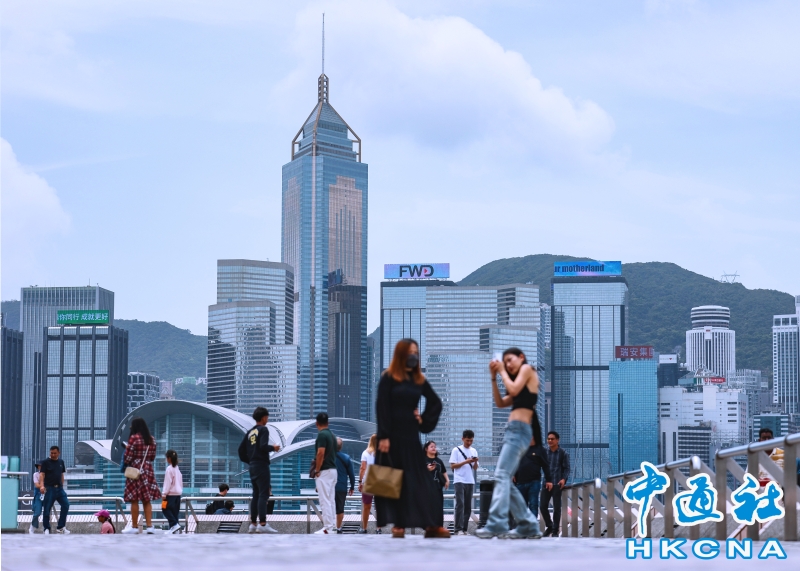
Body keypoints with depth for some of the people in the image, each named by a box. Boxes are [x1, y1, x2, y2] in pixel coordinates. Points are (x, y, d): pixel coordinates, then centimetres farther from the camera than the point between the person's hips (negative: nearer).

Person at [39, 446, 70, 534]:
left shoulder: (61, 462, 13)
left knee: (65, 505, -5)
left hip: (59, 488, 5)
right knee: (47, 509, -2)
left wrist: (62, 486, 15)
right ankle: (46, 529, 9)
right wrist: (42, 485, -26)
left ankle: (60, 527, 3)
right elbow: (41, 474, -12)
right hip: (49, 488, -5)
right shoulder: (45, 462, -3)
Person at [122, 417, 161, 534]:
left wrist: (125, 463, 7)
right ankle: (149, 525, 3)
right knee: (147, 500, 8)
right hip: (148, 471, 6)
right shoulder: (152, 440, 9)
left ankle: (134, 526, 1)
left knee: (134, 500, -1)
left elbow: (128, 457, -12)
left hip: (135, 471, -6)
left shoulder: (134, 438, -11)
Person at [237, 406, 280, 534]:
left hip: (252, 466, 8)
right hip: (262, 465, -8)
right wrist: (273, 448, -2)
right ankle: (262, 524, -17)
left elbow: (241, 449, 14)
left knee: (256, 495, 12)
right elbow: (263, 446, -20)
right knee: (263, 494, -10)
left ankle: (253, 525, 11)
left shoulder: (250, 432, 15)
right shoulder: (263, 429, -7)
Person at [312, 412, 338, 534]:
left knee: (325, 501, -9)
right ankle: (332, 526, 13)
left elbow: (321, 453, -21)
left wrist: (317, 470, -14)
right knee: (331, 500, 11)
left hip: (325, 471, -9)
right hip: (333, 470, 9)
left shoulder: (322, 435, -13)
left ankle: (328, 528, -12)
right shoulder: (332, 435, 14)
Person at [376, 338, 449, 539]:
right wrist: (383, 437, -16)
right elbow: (382, 408, -9)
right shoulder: (388, 378, -4)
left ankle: (432, 525, -1)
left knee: (419, 479, 1)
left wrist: (425, 421, 6)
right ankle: (398, 525, 1)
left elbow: (436, 403, 21)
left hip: (411, 435, 4)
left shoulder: (419, 379, 10)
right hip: (392, 435, -4)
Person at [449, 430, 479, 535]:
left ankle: (464, 529, 7)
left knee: (468, 506, 4)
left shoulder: (473, 451, 14)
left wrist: (475, 462, -8)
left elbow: (475, 468, 14)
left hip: (470, 481, 5)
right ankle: (458, 529, -16)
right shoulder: (456, 450, 1)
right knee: (460, 504, -14)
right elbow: (452, 465, -4)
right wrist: (466, 462, -14)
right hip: (459, 481, -5)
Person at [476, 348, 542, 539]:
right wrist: (493, 378, 16)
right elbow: (500, 403, 22)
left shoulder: (527, 369, 4)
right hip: (513, 430, 10)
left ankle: (496, 524, -30)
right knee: (504, 480, 7)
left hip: (519, 429, -10)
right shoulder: (520, 382, 28)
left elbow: (514, 389, -10)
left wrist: (503, 372, 4)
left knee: (502, 475, -20)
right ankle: (528, 525, 6)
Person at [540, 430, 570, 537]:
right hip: (546, 483, 3)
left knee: (556, 507, 0)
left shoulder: (563, 453, 0)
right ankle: (549, 526, 21)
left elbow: (566, 468, -1)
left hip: (558, 484, -3)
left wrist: (564, 479, -18)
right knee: (543, 506, 0)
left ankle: (555, 531, 8)